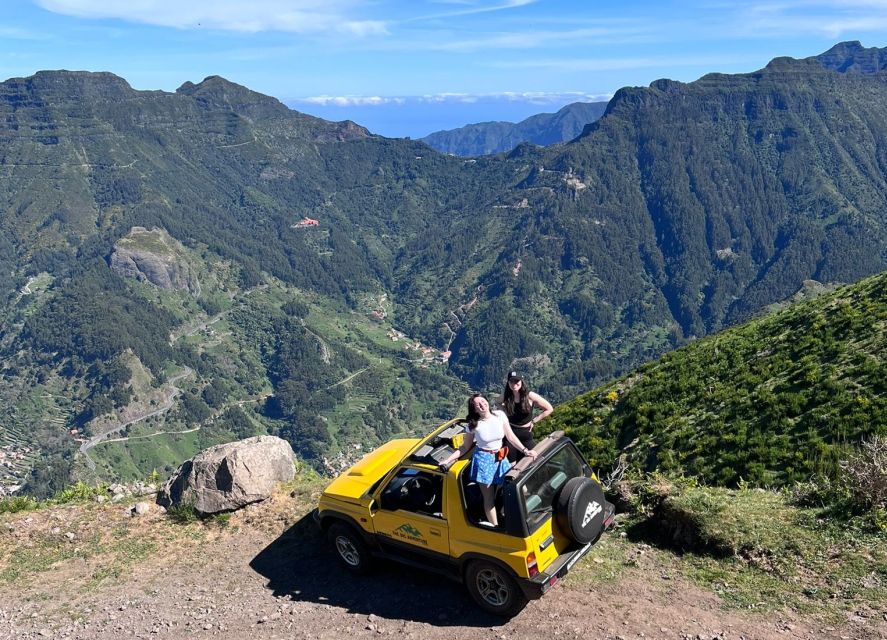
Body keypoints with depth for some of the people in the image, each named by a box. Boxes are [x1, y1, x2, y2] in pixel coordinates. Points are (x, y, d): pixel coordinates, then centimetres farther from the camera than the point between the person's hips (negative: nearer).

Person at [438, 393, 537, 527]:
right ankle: (495, 526, 16)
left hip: (500, 458, 3)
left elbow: (510, 436, -1)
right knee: (489, 497, 5)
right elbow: (465, 447, -4)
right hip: (483, 459, -2)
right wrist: (446, 460, -10)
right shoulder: (474, 425, -12)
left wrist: (525, 450, -8)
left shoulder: (499, 415, -9)